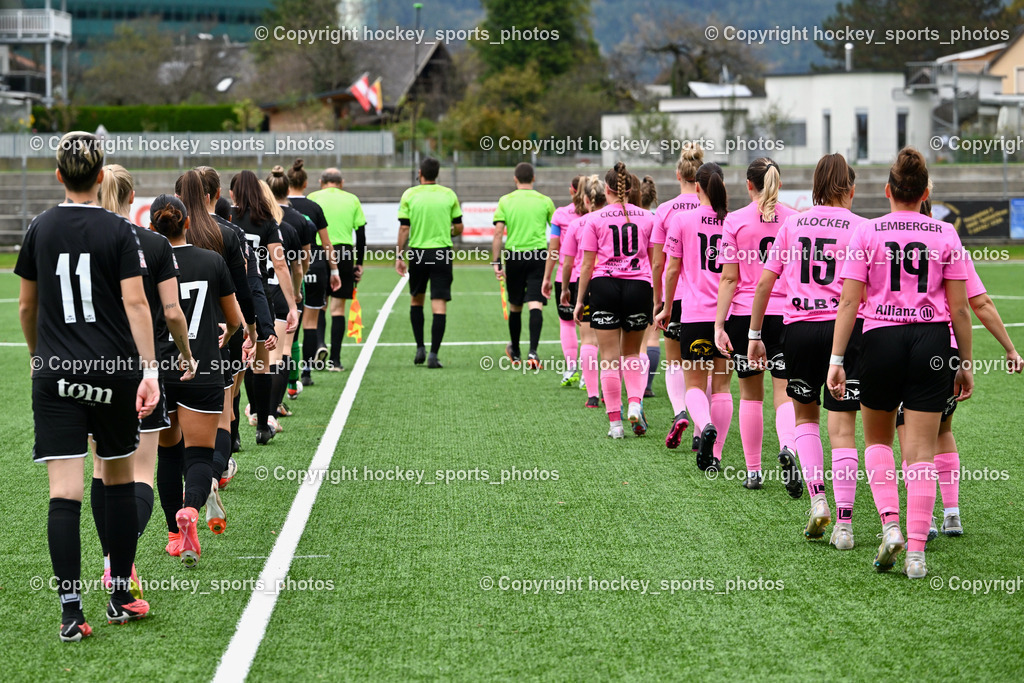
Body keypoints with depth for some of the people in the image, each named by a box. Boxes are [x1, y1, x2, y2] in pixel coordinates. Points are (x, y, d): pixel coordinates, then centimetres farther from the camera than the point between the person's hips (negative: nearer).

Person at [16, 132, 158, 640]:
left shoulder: (39, 230, 4)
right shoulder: (118, 231, -5)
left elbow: (26, 305, 12)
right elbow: (135, 303, -11)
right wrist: (149, 369, -12)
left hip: (56, 374, 1)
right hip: (114, 369, -1)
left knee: (64, 493, -5)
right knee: (119, 481, 14)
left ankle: (71, 613, -11)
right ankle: (121, 598, 20)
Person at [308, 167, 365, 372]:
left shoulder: (313, 198, 5)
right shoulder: (352, 200, 10)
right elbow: (361, 233, 8)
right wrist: (359, 263, 14)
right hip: (345, 254, 1)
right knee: (338, 308, 4)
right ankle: (335, 359, 1)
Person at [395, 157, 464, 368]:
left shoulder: (409, 195, -2)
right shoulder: (449, 195, 1)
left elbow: (404, 229, -4)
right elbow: (458, 228, 6)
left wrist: (399, 257, 1)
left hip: (417, 253, 0)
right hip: (442, 253, 0)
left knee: (416, 300, 20)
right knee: (439, 305, -2)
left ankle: (420, 348, 16)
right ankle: (433, 354, -9)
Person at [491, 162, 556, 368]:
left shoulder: (505, 201, 3)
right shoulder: (545, 201, 3)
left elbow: (498, 233, -4)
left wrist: (496, 262, -2)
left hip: (513, 256, 1)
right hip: (538, 255, -1)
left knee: (515, 307, 15)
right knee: (535, 305, -7)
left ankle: (515, 353, 31)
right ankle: (533, 351, -24)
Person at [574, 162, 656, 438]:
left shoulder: (595, 219, 0)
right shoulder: (646, 217, 6)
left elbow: (587, 265, 0)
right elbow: (655, 262, 9)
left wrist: (580, 300, 8)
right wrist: (658, 299, 17)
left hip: (604, 286, -2)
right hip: (639, 287, 2)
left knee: (610, 357, 3)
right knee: (632, 353, 18)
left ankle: (615, 421, 2)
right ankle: (635, 403, -6)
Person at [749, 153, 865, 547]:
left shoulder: (792, 224, 8)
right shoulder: (860, 228, 0)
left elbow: (765, 282, 7)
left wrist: (754, 334, 13)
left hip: (799, 329, 2)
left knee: (805, 415, 22)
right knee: (842, 428, 0)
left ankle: (817, 500, 6)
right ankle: (843, 525, -3)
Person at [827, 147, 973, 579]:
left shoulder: (866, 233, -1)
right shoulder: (945, 235, 3)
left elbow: (849, 302, -5)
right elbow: (959, 307, 3)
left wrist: (836, 359, -2)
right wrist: (966, 363, 11)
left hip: (880, 338, -1)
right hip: (933, 341, 1)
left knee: (877, 439, 19)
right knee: (921, 450, 3)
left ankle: (890, 525, 0)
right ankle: (916, 551, -2)